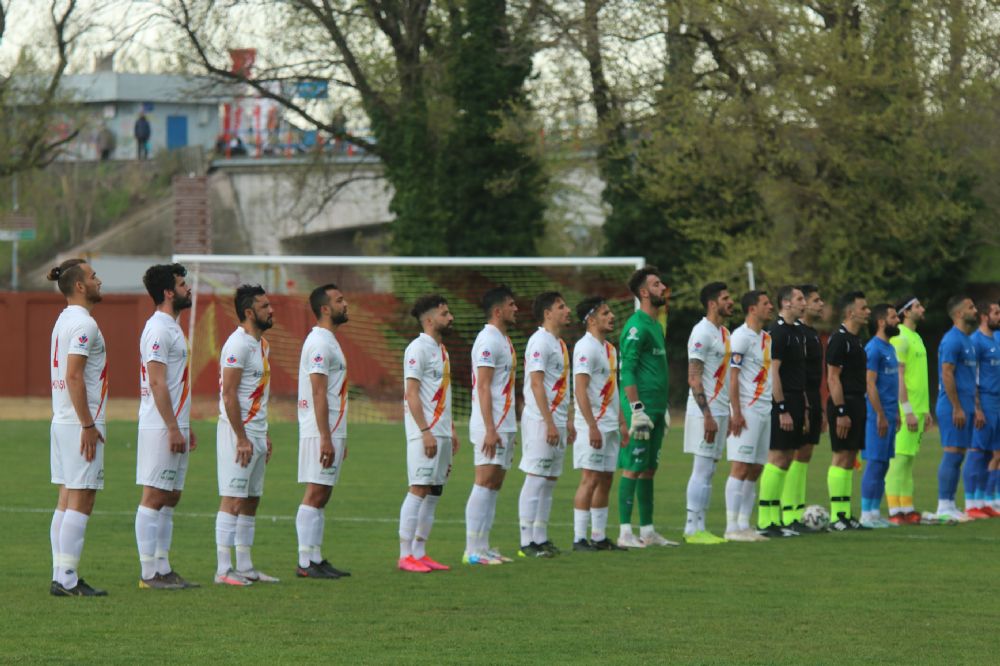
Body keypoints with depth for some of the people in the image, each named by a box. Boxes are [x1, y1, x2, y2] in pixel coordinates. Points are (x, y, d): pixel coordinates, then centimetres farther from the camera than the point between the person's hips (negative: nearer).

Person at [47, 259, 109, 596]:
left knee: (67, 501, 9)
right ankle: (67, 578, -9)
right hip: (80, 423, -10)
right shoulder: (83, 323, -14)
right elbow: (73, 376, -20)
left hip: (62, 421, 10)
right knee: (80, 501, -7)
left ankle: (62, 577, 10)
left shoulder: (64, 321, 16)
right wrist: (88, 425, -19)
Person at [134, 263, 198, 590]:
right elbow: (157, 383, -19)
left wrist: (185, 426, 22)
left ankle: (163, 569, 14)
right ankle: (149, 572, -6)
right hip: (159, 428, -10)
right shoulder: (158, 329, -14)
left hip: (173, 427, 10)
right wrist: (173, 428, -21)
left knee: (170, 498, 11)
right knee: (154, 497, -7)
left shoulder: (172, 328, 18)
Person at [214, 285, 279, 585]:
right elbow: (229, 394, -19)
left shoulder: (261, 344, 15)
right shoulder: (238, 344, -15)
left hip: (256, 433, 10)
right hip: (238, 431, -10)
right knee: (233, 499, -9)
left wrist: (264, 435, 19)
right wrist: (242, 439, -20)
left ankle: (245, 567, 17)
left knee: (251, 500, 11)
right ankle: (223, 569, -8)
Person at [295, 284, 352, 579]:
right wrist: (326, 438, -23)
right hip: (321, 433, -10)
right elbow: (318, 393, -20)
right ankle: (305, 563, -8)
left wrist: (338, 438, 23)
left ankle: (316, 559, 13)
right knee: (315, 495, -8)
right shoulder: (319, 343, -14)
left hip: (332, 432, 10)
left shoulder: (328, 342, 18)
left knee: (322, 496, 11)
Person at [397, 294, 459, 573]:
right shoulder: (418, 349, -11)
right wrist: (426, 432, -21)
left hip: (441, 433, 9)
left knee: (434, 492, 8)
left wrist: (451, 430, 18)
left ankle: (420, 552, 11)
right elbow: (412, 393, -16)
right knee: (419, 490, -10)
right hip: (424, 433, -9)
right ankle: (405, 555, -8)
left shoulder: (440, 350, 17)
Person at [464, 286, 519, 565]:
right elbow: (483, 387, -18)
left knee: (494, 486, 9)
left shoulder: (503, 340, 17)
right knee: (484, 484, -9)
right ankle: (473, 550, -9)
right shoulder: (488, 341, -13)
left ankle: (483, 548, 11)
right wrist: (490, 430, -23)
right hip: (491, 427, -10)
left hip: (504, 426, 10)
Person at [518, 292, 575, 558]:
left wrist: (566, 422, 20)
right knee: (535, 479, -8)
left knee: (550, 480, 10)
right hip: (540, 422, -10)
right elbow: (536, 384, -18)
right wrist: (549, 423, -21)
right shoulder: (540, 341, -12)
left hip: (556, 422, 10)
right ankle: (527, 542, -7)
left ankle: (541, 538, 15)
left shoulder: (559, 343, 17)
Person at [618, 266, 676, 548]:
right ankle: (625, 532, -7)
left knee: (648, 469, 11)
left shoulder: (656, 325, 18)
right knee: (632, 468, -7)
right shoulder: (637, 326, -12)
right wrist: (636, 409, -22)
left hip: (656, 408, 9)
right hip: (642, 407, -9)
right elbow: (627, 370, -17)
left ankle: (647, 531, 15)